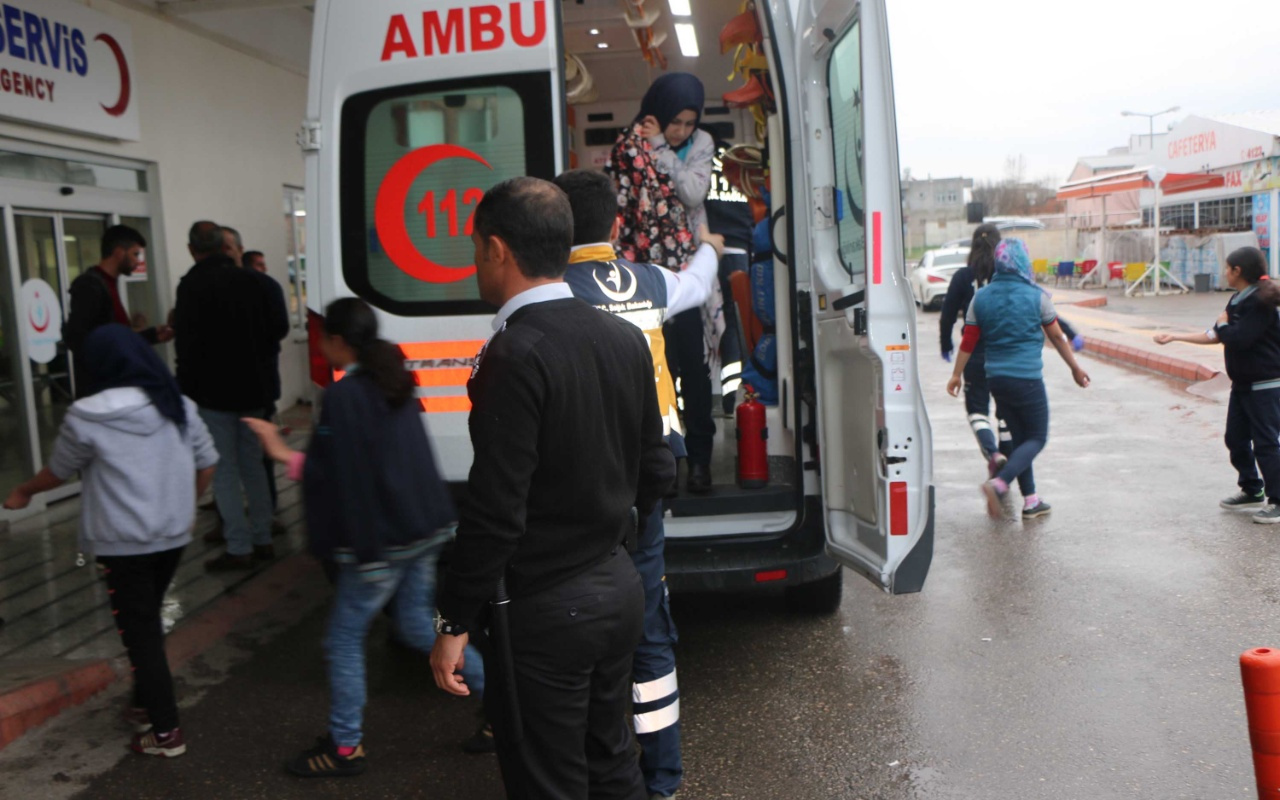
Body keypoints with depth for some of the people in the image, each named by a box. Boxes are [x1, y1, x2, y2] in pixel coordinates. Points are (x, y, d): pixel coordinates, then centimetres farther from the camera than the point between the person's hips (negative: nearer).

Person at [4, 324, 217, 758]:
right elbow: (207, 463, 7)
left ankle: (166, 731, 10)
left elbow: (59, 472, 2)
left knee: (140, 632, 4)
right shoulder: (179, 405, 1)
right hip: (174, 535, 5)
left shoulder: (87, 418, -13)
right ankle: (147, 704, 34)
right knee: (149, 622, 22)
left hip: (124, 543, -5)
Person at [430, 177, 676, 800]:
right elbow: (656, 469, 9)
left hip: (543, 611, -7)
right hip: (618, 588, 8)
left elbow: (496, 509, -23)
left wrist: (456, 622, -13)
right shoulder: (625, 338, 2)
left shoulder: (515, 355, -22)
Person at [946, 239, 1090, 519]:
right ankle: (999, 483, -16)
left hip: (996, 378, 5)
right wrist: (1075, 368, 13)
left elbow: (968, 341, 3)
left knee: (1018, 436, 16)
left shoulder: (981, 297, 1)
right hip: (1027, 378, -5)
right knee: (1037, 438, 6)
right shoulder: (1036, 296, -8)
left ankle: (1030, 500, 17)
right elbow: (1057, 337, 1)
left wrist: (957, 374, 13)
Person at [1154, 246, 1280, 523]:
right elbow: (1215, 337, 14)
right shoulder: (1238, 300, 10)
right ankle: (1252, 491, 28)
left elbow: (1239, 339, -30)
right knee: (1236, 438, 14)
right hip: (1243, 383, 10)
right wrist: (1175, 337, 15)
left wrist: (1224, 324, -10)